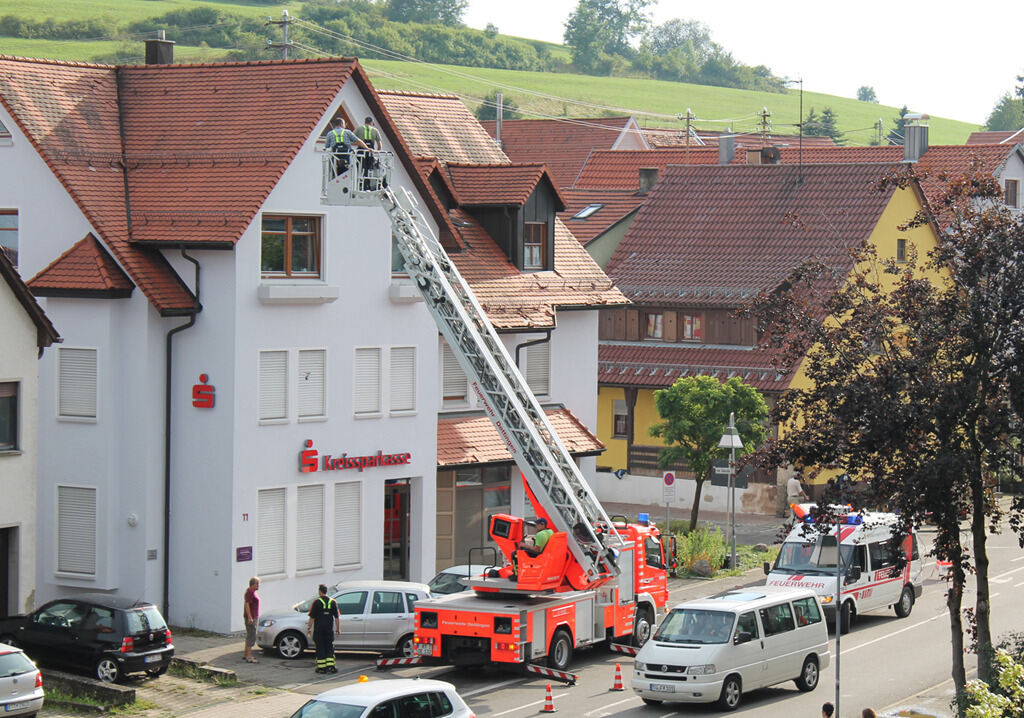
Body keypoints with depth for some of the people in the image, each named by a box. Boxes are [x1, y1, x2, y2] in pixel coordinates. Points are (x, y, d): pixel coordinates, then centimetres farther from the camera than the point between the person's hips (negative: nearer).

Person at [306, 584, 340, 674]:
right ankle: (330, 666, 3)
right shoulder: (333, 602, 3)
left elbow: (312, 617, -7)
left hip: (318, 629, -3)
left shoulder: (317, 602, -8)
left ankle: (321, 667, 3)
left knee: (320, 648, 3)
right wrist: (338, 628, 12)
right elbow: (337, 617, 5)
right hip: (329, 629, 3)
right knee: (329, 648, 10)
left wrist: (309, 628, 1)